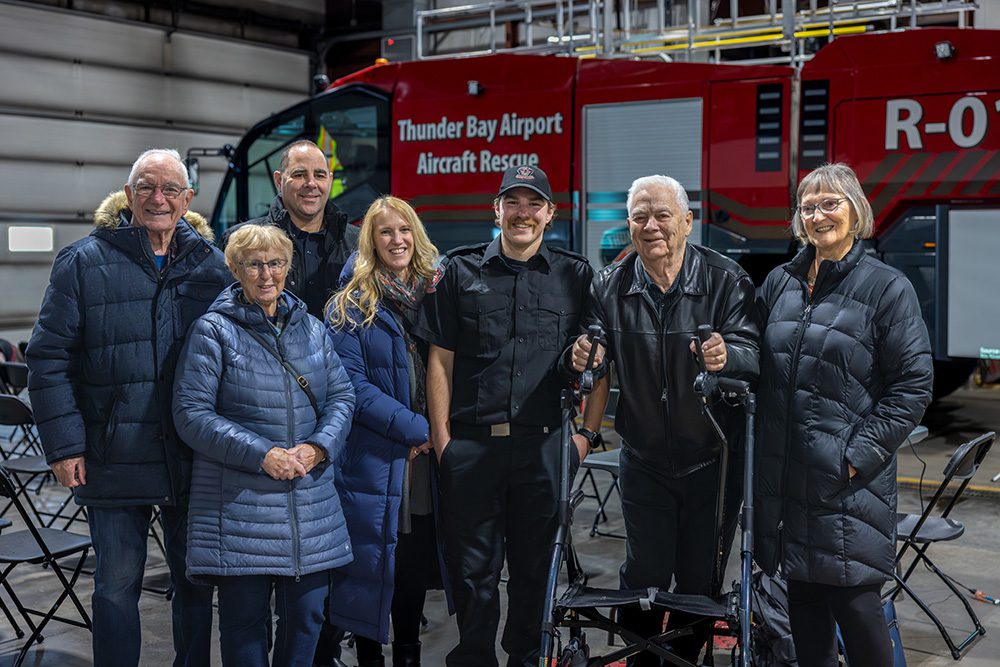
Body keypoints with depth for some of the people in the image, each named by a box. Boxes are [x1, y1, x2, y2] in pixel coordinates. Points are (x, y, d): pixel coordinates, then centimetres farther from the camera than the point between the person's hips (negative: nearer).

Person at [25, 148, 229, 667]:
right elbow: (49, 357, -3)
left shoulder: (212, 265, 5)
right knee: (116, 587, 8)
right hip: (114, 462, -2)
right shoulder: (84, 261, -1)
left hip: (194, 462, 2)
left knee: (195, 582, 14)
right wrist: (63, 443, -10)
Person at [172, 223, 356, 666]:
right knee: (245, 618, 4)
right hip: (239, 502, -4)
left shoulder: (311, 328, 12)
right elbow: (192, 413, -9)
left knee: (307, 613, 10)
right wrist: (261, 454, -17)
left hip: (311, 503, 4)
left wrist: (319, 447, -8)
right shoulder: (214, 330, -4)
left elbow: (341, 396, 12)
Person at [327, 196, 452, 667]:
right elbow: (351, 384, -12)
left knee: (417, 563, 12)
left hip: (426, 461, 4)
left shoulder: (436, 293, 9)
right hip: (374, 462, -4)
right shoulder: (351, 305, -4)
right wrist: (416, 428, -15)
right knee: (374, 566, 3)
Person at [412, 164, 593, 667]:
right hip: (471, 443, 0)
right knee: (472, 567, 7)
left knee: (536, 564, 11)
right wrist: (440, 436, -1)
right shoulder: (461, 271, 6)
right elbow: (440, 359, 5)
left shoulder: (576, 276, 7)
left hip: (545, 444, 1)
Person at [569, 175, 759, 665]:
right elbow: (595, 359, 7)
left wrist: (726, 357, -39)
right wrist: (583, 357, -17)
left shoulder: (726, 280, -9)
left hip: (712, 461, -1)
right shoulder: (609, 286, -2)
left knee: (700, 580, 9)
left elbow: (751, 353, -16)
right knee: (644, 576, 5)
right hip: (644, 460, 1)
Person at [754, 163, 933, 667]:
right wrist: (760, 447, 5)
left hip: (850, 479, -5)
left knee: (854, 600, -1)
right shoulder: (779, 284, 9)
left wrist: (862, 454, -13)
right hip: (784, 474, 5)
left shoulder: (887, 288, -5)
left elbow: (913, 384, -8)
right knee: (802, 595, 13)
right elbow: (758, 370, 15)